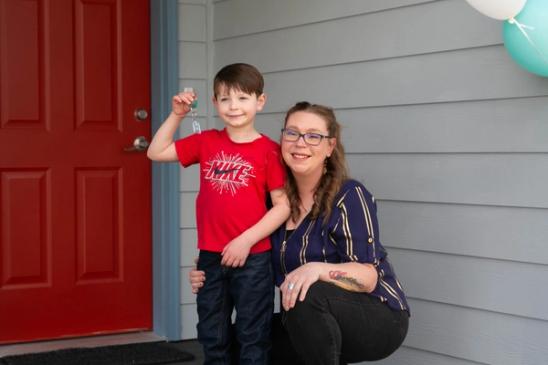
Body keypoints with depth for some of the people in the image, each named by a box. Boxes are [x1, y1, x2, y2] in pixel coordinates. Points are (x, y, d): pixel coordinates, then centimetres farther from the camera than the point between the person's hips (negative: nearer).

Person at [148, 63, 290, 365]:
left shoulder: (269, 150, -7)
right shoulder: (206, 142, 5)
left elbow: (283, 205, -9)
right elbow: (156, 152, 9)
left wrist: (246, 240, -14)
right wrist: (177, 115, -1)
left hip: (252, 258, -4)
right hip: (210, 257, 4)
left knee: (252, 337, 6)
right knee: (212, 337, 15)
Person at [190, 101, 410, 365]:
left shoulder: (349, 196, -16)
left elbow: (368, 276, -22)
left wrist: (318, 269, -41)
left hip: (379, 318, -6)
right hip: (319, 323, 7)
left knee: (308, 296, -33)